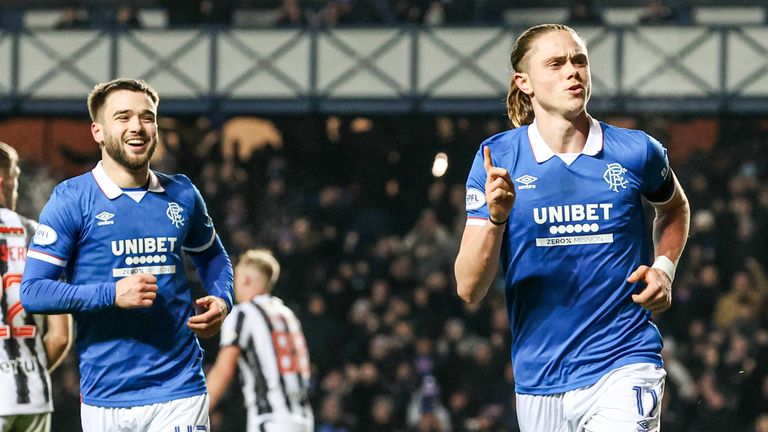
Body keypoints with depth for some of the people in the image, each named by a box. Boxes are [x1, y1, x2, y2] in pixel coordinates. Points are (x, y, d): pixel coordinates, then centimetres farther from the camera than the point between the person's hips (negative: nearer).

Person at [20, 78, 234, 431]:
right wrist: (113, 294, -17)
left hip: (179, 391, 2)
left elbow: (211, 256, 29)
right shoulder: (71, 199, -2)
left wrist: (221, 300, 7)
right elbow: (32, 291, -7)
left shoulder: (181, 195, 10)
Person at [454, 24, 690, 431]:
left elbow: (675, 207, 25)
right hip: (539, 381, 2)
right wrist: (495, 217, -23)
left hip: (623, 368, -1)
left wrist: (664, 268, 6)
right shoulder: (497, 157, -2)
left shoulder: (635, 152, 0)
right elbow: (469, 289, -7)